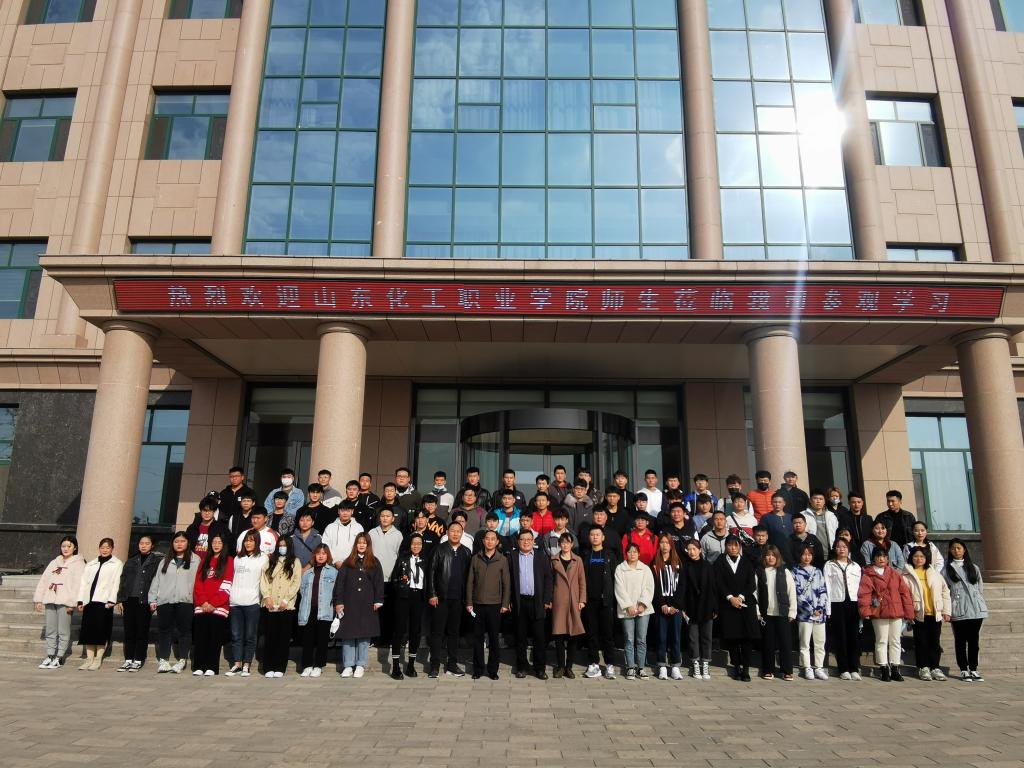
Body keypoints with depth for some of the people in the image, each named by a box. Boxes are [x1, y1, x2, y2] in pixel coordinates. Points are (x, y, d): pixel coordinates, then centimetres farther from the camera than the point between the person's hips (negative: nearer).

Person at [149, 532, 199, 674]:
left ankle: (182, 660, 5)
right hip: (164, 601, 3)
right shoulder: (166, 561, 17)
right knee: (164, 630, 4)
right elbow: (157, 580, 14)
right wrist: (153, 599, 6)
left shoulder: (195, 560, 6)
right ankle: (163, 660, 10)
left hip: (185, 601, -3)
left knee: (184, 630, -1)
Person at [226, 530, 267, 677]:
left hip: (252, 602, -4)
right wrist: (228, 595, 12)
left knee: (250, 636, 0)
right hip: (235, 602, 4)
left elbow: (265, 579, 4)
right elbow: (232, 578, 19)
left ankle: (246, 666, 7)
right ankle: (236, 665, 11)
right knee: (236, 636, 5)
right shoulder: (238, 558, 18)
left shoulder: (263, 558, 5)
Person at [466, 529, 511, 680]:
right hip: (478, 604, 1)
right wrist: (469, 602, 1)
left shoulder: (502, 560, 2)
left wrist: (505, 604, -2)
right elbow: (470, 581, 6)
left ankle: (493, 670, 14)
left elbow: (506, 583, 3)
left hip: (495, 605, -1)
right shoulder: (475, 558, 5)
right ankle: (478, 669, 15)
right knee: (478, 637, 6)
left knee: (494, 638, 4)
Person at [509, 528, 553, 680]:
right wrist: (509, 601, -4)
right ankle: (521, 667, 18)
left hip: (537, 602, 0)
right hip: (519, 602, 0)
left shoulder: (542, 555, 5)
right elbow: (508, 580, 3)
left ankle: (540, 668, 11)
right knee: (520, 636, 7)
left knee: (539, 636, 2)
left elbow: (548, 578, 3)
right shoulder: (512, 557, 5)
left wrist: (547, 600, -3)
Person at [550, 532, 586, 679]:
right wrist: (549, 599, 3)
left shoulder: (578, 560, 7)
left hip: (574, 601, 1)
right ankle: (560, 666, 10)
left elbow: (582, 581, 7)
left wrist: (582, 600, 0)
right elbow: (550, 580, 8)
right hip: (558, 601, 0)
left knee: (573, 635, 2)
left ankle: (569, 667, 12)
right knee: (559, 634, -1)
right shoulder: (554, 560, 7)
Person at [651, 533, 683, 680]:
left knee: (675, 636, 1)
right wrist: (662, 605, -9)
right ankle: (662, 667, 7)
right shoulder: (654, 564, 5)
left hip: (676, 606, 1)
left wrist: (674, 606, -8)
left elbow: (681, 586, 1)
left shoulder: (678, 563, 7)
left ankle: (675, 667, 8)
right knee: (662, 636, 2)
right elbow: (654, 587, 0)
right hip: (661, 606, 0)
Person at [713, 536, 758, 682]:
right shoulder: (719, 563, 8)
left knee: (747, 637, -4)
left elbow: (752, 584, 3)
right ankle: (736, 667, 10)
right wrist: (730, 598, -12)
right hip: (728, 605, -1)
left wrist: (741, 596, -10)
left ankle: (746, 668, 2)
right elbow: (718, 583, -1)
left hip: (746, 603, 1)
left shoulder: (747, 563, 12)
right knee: (732, 637, 0)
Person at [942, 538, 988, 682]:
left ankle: (973, 669, 15)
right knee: (960, 640, 2)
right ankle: (964, 670, 9)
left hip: (976, 610, 2)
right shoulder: (947, 569, 4)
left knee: (973, 640, 6)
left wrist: (981, 605, 3)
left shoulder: (973, 568, 13)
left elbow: (980, 588, 13)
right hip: (958, 611, -2)